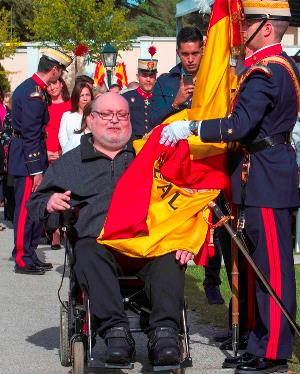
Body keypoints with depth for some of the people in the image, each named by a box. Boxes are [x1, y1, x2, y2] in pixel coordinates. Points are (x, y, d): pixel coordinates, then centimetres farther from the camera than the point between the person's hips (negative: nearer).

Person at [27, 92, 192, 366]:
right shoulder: (70, 163, 27)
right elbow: (36, 203, 26)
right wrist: (50, 204, 0)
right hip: (99, 240, 0)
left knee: (171, 256, -34)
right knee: (88, 252, -36)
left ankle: (165, 332, -40)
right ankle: (116, 331, -40)